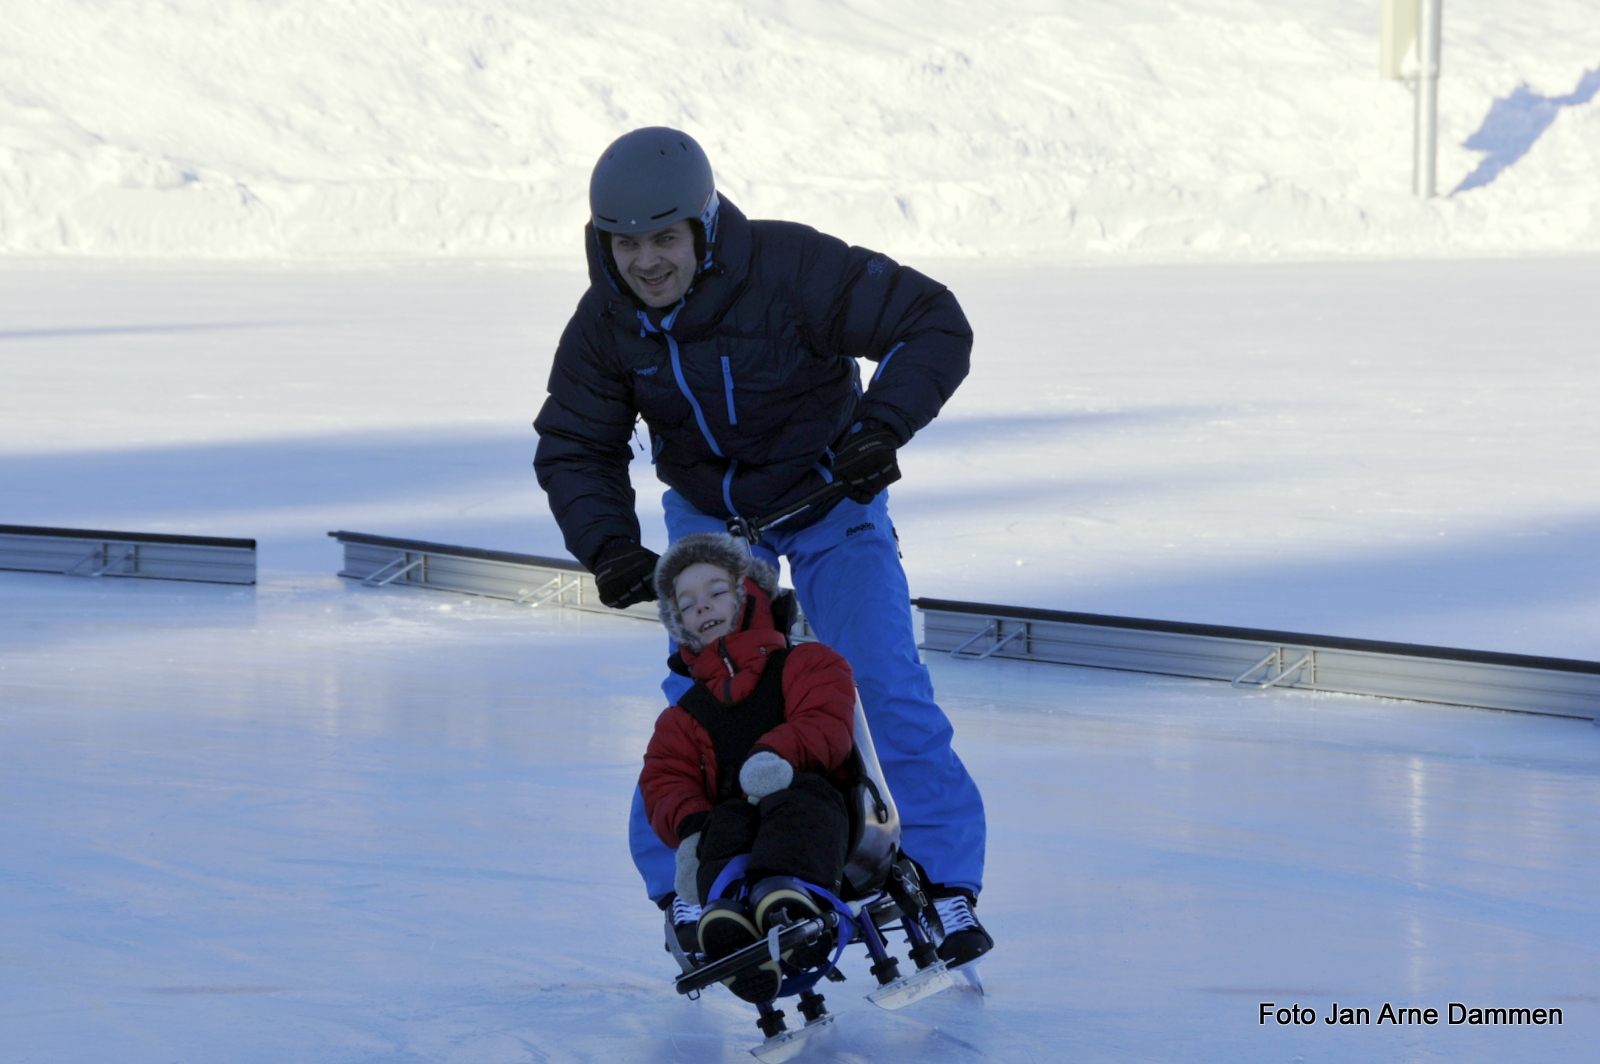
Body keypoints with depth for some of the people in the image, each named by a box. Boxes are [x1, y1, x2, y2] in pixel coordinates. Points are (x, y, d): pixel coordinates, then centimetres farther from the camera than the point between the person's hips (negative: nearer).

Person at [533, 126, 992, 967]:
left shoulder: (790, 269, -30)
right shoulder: (605, 324, -16)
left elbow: (934, 324, -26)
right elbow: (574, 449, -4)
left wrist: (882, 423, -40)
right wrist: (609, 546, -21)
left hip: (829, 497, -3)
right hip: (707, 513, 3)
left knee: (886, 684, -14)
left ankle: (947, 883, -4)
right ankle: (680, 884, 5)